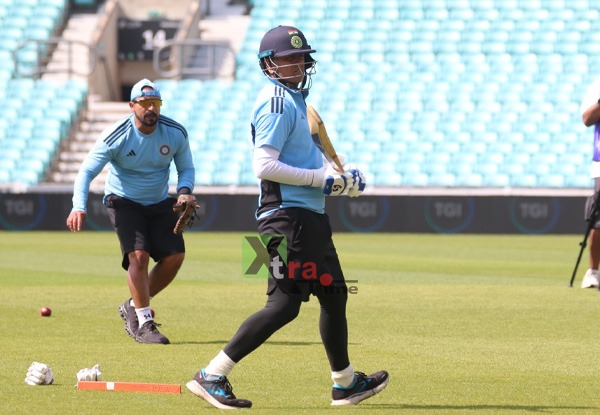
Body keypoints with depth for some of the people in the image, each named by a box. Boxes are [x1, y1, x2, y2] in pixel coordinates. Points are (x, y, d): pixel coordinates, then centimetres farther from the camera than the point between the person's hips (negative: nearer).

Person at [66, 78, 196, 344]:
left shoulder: (176, 133, -10)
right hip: (123, 201, -4)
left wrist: (184, 191, -19)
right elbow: (87, 171, -23)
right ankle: (144, 324, -13)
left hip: (159, 203, 4)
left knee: (175, 255, -8)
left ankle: (134, 307, 12)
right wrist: (79, 207, -40)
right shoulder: (116, 136, -21)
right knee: (138, 254, -21)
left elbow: (186, 168, 4)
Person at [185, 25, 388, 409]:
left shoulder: (293, 98, 18)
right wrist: (323, 179, -18)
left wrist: (339, 178, 6)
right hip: (289, 215, -11)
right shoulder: (278, 104, -13)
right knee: (285, 304, -14)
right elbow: (264, 165, -21)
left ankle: (345, 384, 30)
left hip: (310, 217, 11)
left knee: (334, 294, 18)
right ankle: (212, 376, -13)